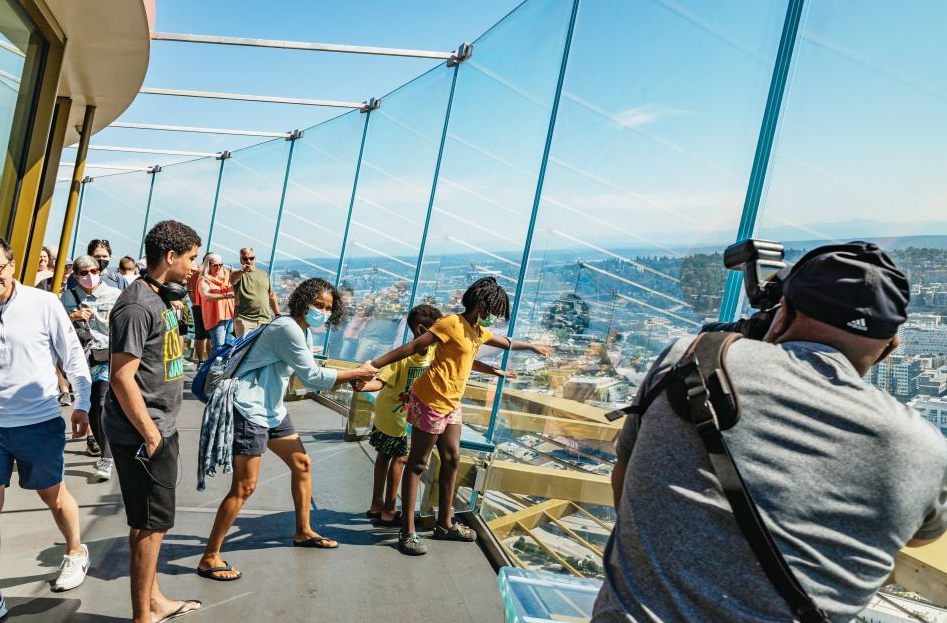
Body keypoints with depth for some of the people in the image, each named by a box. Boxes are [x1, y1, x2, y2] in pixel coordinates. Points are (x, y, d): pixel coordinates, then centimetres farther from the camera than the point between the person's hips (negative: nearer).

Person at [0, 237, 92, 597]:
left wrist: (83, 404, -3)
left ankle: (76, 553, 39)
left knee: (52, 494, 14)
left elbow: (72, 355, -4)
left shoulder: (43, 304, -11)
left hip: (40, 422, -2)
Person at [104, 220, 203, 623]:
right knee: (151, 523, 3)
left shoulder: (160, 297, 10)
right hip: (145, 434, -9)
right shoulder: (137, 306, -20)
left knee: (151, 521, 19)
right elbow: (121, 377, -23)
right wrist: (149, 433, -18)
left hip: (161, 427, 9)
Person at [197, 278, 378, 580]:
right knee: (244, 487, -7)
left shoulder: (304, 332, 11)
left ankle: (303, 532, 32)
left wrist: (351, 377, 2)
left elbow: (309, 376, 13)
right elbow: (312, 376, -20)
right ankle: (209, 559, 6)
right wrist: (355, 373, -12)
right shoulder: (286, 328, -20)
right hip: (250, 410, -10)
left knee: (302, 463, 16)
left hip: (272, 410, 10)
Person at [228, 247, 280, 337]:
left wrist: (277, 315, 13)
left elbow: (272, 296, 20)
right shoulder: (238, 274, 5)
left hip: (265, 319, 4)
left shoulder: (264, 274, 18)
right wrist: (242, 271, -42)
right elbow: (232, 280, -21)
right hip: (244, 320, -3)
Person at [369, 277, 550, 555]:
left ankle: (445, 525, 25)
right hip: (430, 400, -9)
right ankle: (407, 533, 5)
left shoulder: (479, 331, 14)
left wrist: (532, 347, 48)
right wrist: (373, 366, -24)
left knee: (451, 459, 12)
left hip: (451, 404, 9)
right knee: (417, 464, -2)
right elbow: (411, 347, -19)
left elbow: (506, 342, 34)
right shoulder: (452, 323, -15)